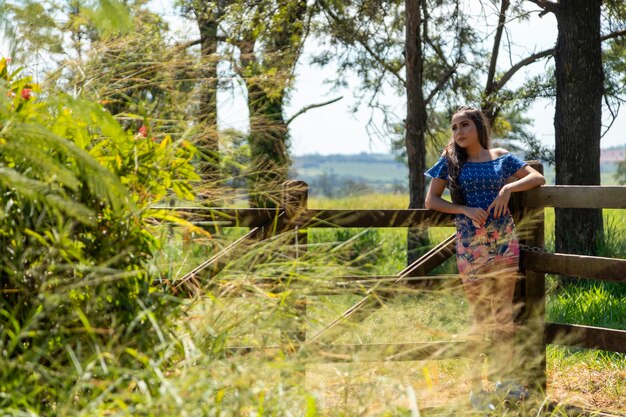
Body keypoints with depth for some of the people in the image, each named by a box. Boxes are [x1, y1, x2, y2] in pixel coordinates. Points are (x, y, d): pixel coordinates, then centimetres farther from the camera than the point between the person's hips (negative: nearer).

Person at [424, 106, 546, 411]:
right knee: (481, 317, 0)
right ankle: (477, 388, 9)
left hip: (504, 240, 2)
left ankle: (506, 379, 22)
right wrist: (465, 210, -14)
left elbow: (538, 178, 2)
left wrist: (509, 187, -14)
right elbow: (431, 201, 0)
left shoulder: (501, 157, 6)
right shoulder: (450, 161, 2)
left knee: (504, 311, 8)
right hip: (471, 244, -2)